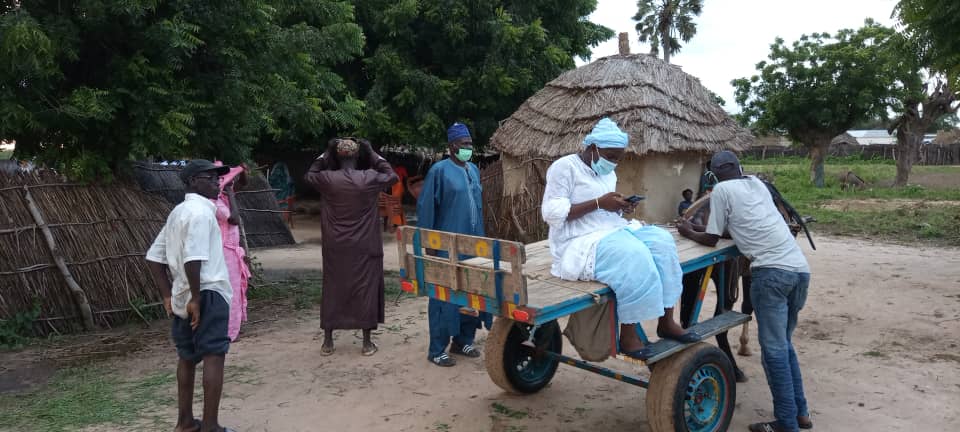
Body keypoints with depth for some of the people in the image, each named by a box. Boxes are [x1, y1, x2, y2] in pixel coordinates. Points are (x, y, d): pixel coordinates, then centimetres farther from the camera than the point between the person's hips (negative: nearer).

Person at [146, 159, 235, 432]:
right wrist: (197, 297, -20)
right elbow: (193, 259, -27)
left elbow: (154, 256, 16)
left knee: (187, 357, 18)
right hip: (209, 294, -10)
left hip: (182, 295, 10)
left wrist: (167, 295, 15)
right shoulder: (201, 211, -15)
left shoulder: (177, 212, 15)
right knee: (213, 356, -4)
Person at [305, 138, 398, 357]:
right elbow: (392, 176, 9)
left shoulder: (328, 179, -8)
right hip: (364, 247, -1)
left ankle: (328, 342, 17)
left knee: (333, 288, 11)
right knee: (366, 288, 7)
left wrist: (325, 154, 11)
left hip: (335, 247, 2)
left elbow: (309, 175, 15)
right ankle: (367, 343, 12)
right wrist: (373, 153, 7)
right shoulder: (369, 178, -11)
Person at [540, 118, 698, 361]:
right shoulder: (564, 167, -9)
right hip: (581, 241, -8)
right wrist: (598, 203, -21)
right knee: (634, 256, -32)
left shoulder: (607, 172, 17)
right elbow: (551, 213, -18)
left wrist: (622, 208, -1)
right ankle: (628, 335, -21)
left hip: (612, 231, 9)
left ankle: (666, 321, -7)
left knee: (661, 240, -13)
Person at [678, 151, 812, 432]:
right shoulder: (757, 183, 23)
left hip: (772, 271, -7)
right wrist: (697, 226, 34)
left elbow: (711, 240, 7)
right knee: (784, 344, 19)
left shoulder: (722, 189, 3)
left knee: (774, 349, -1)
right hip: (800, 268, 8)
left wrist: (689, 232, 25)